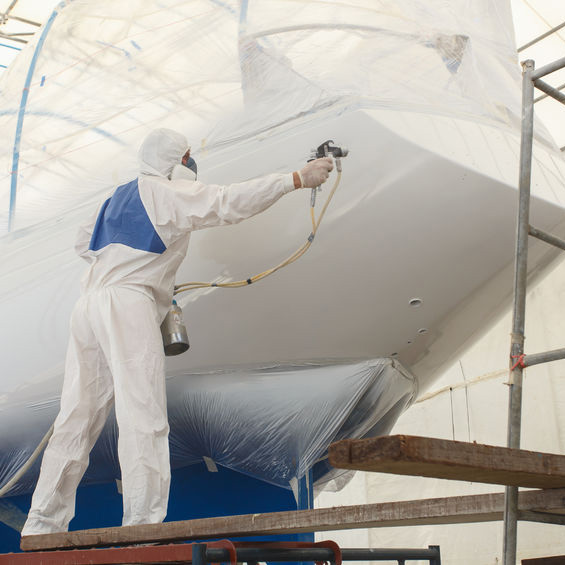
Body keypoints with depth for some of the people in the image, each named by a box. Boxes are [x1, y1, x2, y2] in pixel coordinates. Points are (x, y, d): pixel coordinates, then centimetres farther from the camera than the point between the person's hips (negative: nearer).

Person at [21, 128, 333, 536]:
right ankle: (144, 525, -16)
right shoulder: (168, 192, 1)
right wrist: (297, 179, -8)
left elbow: (85, 244, 35)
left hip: (90, 305, 9)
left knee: (78, 419, 8)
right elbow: (229, 203, -10)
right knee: (143, 417, -12)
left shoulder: (120, 196, 26)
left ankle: (43, 527, 11)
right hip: (128, 303, -9)